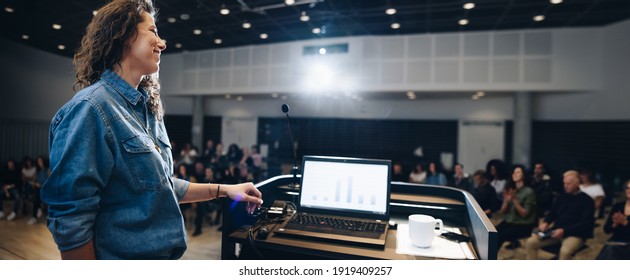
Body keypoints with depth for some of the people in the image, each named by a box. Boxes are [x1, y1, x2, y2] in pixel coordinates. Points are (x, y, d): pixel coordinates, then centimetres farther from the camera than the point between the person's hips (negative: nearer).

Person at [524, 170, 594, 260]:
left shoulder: (586, 200, -1)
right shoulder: (562, 197, 15)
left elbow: (586, 224, -11)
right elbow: (552, 213, 21)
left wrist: (564, 230, -22)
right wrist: (545, 222, -2)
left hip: (575, 234, -5)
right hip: (557, 232, 5)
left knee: (565, 251, -37)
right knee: (530, 242, -15)